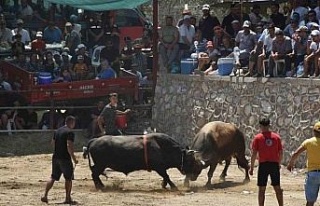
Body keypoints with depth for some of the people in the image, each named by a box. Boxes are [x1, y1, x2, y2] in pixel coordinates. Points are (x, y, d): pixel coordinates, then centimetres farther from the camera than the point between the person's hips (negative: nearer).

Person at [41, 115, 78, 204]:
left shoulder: (58, 131, 12)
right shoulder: (70, 132, -12)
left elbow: (53, 143, 20)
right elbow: (69, 146, -21)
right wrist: (74, 158, -17)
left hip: (55, 157, 7)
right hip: (65, 158, -7)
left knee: (53, 178, 11)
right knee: (68, 178, 6)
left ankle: (45, 195, 2)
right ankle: (68, 199, 10)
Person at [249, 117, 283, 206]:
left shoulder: (258, 138, -2)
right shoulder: (276, 137, 5)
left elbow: (254, 154, -6)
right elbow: (280, 153, 6)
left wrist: (251, 168, 0)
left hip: (263, 164, -3)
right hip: (274, 164, 3)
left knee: (262, 189, 3)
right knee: (277, 188, 10)